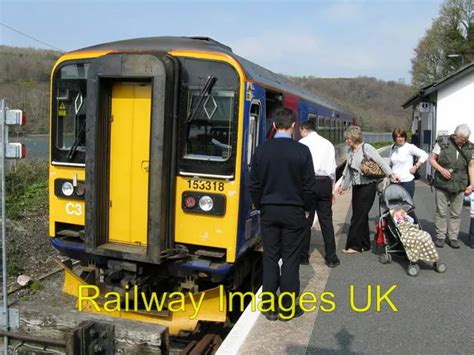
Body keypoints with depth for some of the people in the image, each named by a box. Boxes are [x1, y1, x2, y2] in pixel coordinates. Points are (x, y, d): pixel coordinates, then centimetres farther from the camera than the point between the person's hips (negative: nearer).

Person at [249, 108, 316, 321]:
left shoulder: (261, 150, -3)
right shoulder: (302, 151, -10)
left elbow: (254, 185, 1)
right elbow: (309, 185, -7)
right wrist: (306, 209, 8)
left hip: (268, 211, 2)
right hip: (293, 212, -2)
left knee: (270, 258, 10)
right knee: (291, 260, 6)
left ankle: (270, 308, 17)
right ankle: (288, 308, 15)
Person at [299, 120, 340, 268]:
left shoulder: (302, 143, -1)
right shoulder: (328, 144, 12)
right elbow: (332, 169, 12)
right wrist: (331, 189, 18)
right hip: (325, 182, 4)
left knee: (305, 221, 3)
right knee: (326, 221, 7)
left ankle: (304, 257, 11)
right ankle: (331, 258, 9)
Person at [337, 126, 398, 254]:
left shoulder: (366, 148, -12)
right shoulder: (350, 151, 9)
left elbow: (381, 162, -11)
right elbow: (348, 170, 18)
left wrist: (391, 174, -15)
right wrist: (343, 185, 23)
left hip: (368, 186, -7)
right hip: (356, 186, 7)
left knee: (358, 216, -6)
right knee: (361, 216, 11)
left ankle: (355, 245, 0)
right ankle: (364, 245, 20)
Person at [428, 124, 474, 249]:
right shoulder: (442, 143, -6)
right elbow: (432, 159, 1)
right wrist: (441, 169, -15)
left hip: (459, 186, 2)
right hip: (442, 184, -2)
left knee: (456, 214, 8)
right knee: (441, 212, 5)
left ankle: (453, 237, 18)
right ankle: (440, 237, 15)